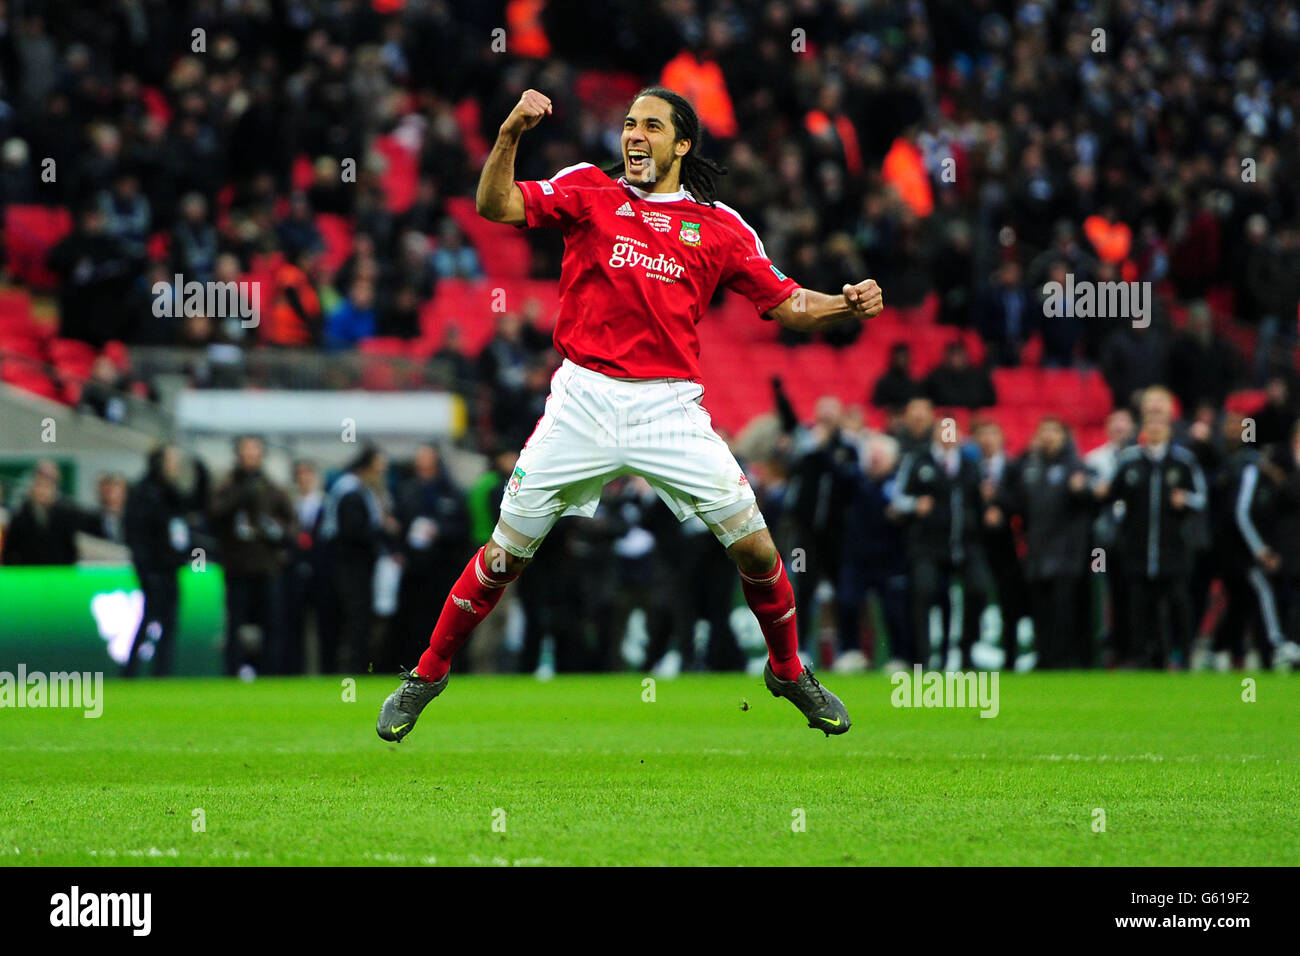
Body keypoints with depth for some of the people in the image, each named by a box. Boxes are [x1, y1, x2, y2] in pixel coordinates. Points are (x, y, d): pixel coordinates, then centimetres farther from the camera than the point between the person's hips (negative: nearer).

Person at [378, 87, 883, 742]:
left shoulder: (719, 226, 10)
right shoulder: (589, 192, 8)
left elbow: (787, 305, 10)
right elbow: (495, 206, -4)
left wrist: (846, 306, -9)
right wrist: (510, 133, -20)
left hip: (671, 409, 1)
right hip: (584, 401, -1)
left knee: (754, 547, -5)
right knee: (506, 552, 0)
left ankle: (788, 670, 20)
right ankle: (427, 674, 18)